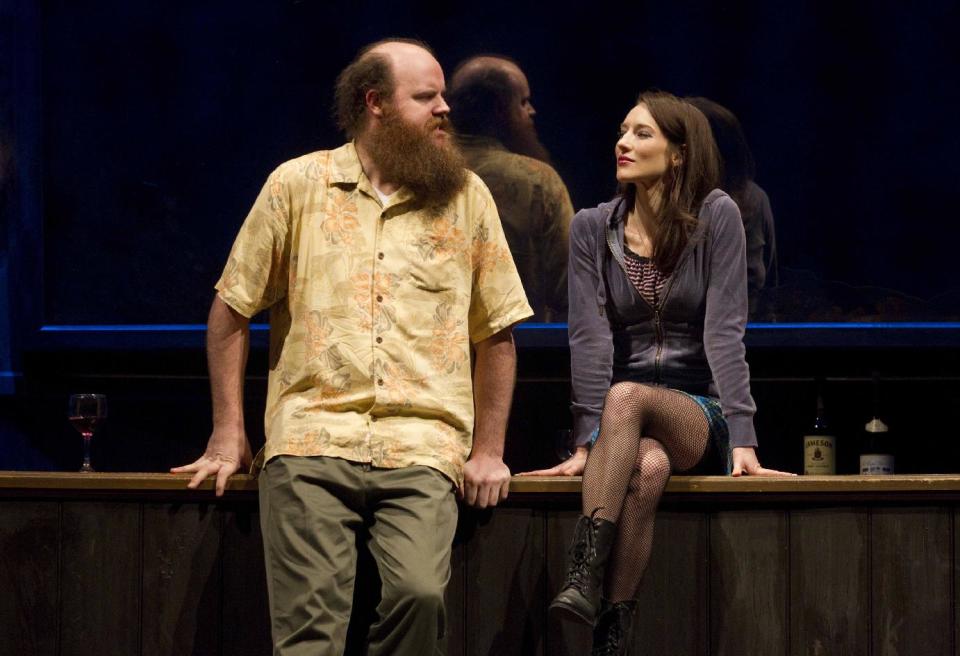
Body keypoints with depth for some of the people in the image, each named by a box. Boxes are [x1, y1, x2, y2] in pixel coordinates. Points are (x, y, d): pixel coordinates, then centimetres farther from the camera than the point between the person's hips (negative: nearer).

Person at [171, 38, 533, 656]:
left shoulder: (468, 198, 12)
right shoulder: (297, 186, 9)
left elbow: (496, 333, 16)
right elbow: (233, 310, 13)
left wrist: (488, 451, 9)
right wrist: (228, 436, 7)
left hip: (423, 447, 0)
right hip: (312, 442, 0)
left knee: (420, 593, -24)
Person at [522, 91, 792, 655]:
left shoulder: (715, 217, -4)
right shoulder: (591, 229, 3)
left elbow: (724, 330, -11)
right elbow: (590, 337, -6)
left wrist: (742, 439, -18)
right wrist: (589, 441, -17)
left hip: (700, 415, -1)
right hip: (626, 424, 2)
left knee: (626, 396, -36)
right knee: (647, 468, -36)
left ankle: (586, 573, -44)